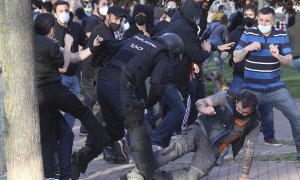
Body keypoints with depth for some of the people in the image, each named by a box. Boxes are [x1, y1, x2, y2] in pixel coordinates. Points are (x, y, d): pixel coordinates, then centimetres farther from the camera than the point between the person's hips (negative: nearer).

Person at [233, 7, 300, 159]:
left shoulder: (282, 36, -1)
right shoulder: (248, 34, -4)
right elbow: (236, 58, -3)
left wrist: (278, 56, -27)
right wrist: (247, 48, -22)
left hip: (276, 88, 1)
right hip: (252, 90, -1)